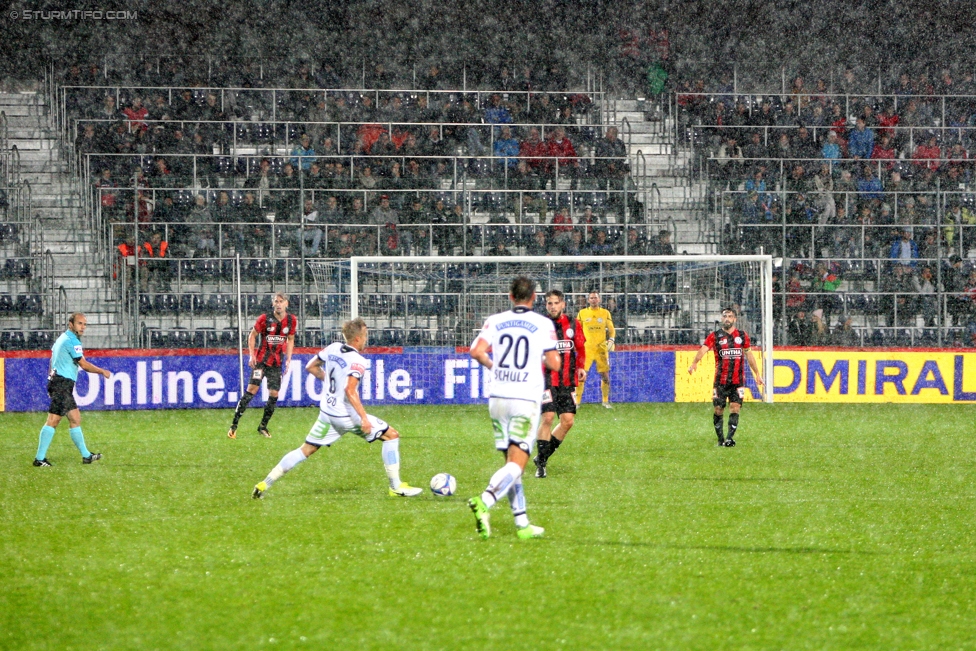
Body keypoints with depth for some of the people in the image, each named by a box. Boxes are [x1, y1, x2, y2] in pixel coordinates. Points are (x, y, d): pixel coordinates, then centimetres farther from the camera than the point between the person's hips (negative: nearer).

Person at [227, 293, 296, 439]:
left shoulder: (291, 320, 2)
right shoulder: (264, 319, -8)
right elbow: (252, 335, 2)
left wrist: (288, 358, 7)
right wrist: (251, 355, -7)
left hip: (277, 362, 4)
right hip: (261, 359, -4)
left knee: (274, 394, 1)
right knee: (252, 389, -13)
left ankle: (263, 427, 17)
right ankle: (234, 425, -10)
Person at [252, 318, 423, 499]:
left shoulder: (333, 348, 3)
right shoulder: (357, 361, -18)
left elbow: (310, 367, 15)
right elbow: (350, 391, -29)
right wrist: (364, 418, -31)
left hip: (326, 412, 7)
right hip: (347, 416, -7)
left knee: (306, 450, 17)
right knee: (391, 435, 2)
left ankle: (265, 483, 11)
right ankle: (396, 487, 0)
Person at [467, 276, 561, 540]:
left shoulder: (495, 321, 5)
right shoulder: (543, 324, -1)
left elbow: (477, 351, -7)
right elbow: (554, 364, -3)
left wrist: (492, 364, 13)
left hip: (498, 398, 4)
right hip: (526, 399, -4)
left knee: (511, 462, 11)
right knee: (517, 464, -7)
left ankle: (522, 524, 10)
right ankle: (485, 502, -32)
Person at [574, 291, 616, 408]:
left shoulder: (605, 313, 6)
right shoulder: (582, 313, 6)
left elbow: (612, 329, 10)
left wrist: (611, 340, -7)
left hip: (601, 349, 1)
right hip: (586, 349, -1)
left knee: (605, 376, 3)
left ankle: (605, 401, 17)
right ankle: (576, 401, -2)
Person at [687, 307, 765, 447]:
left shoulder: (742, 336, 10)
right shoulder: (715, 336, 1)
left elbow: (749, 355, 19)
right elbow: (703, 349, -15)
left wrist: (757, 374, 21)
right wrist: (694, 363, -33)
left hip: (738, 381, 1)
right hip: (720, 381, -1)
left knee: (735, 409, -9)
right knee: (718, 410, 1)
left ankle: (730, 438, -10)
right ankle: (720, 439, 13)